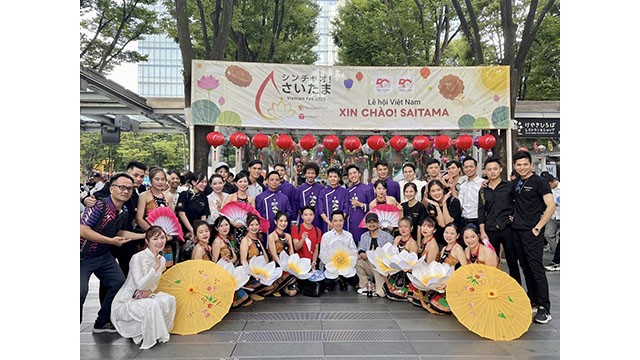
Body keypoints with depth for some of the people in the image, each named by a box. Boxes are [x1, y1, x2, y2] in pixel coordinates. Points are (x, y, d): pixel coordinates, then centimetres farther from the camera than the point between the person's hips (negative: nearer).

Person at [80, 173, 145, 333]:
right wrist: (111, 241, -28)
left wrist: (144, 235, 7)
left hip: (103, 255, 8)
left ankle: (102, 322, 24)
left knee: (119, 282, 9)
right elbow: (83, 231, -28)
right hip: (84, 256, -8)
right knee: (81, 291, -18)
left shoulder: (124, 212, 0)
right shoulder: (99, 205, -24)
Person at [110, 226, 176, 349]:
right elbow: (140, 285, -27)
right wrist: (155, 267, -32)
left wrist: (149, 291, -12)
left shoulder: (161, 259, 1)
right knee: (152, 306, -33)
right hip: (124, 303, -7)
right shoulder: (138, 258, -21)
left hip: (143, 298, 7)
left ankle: (157, 333, 3)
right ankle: (145, 338, -8)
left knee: (169, 299, -15)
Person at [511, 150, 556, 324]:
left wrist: (538, 227, -14)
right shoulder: (516, 182, 12)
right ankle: (532, 300, 24)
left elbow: (551, 206, -12)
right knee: (525, 267, 12)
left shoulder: (539, 181, -6)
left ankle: (544, 308, -2)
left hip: (532, 232, -6)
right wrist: (513, 215, 9)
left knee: (536, 267, -8)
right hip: (516, 230, 6)